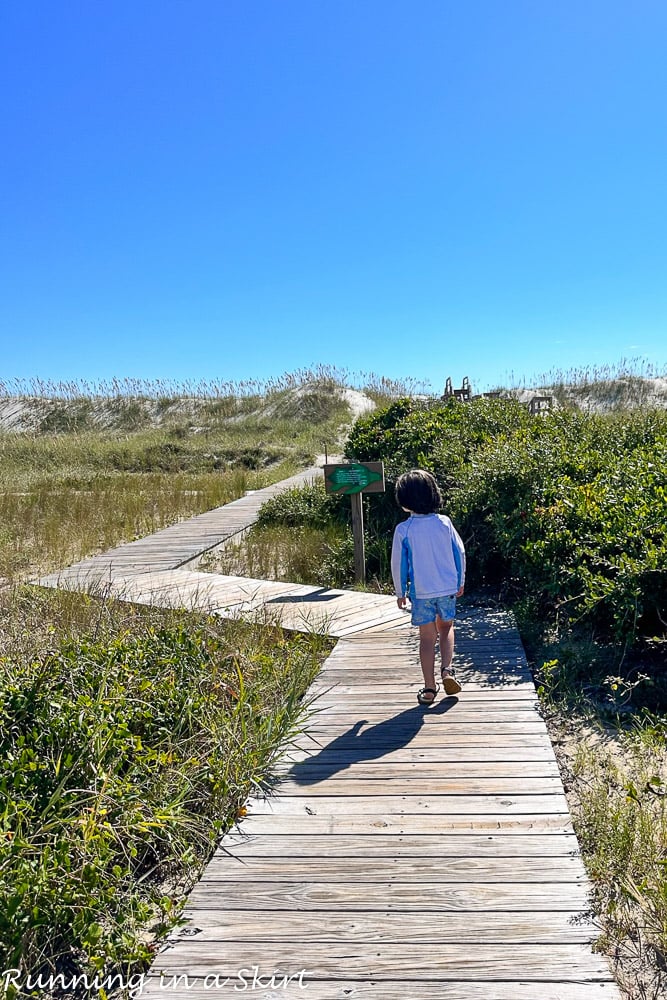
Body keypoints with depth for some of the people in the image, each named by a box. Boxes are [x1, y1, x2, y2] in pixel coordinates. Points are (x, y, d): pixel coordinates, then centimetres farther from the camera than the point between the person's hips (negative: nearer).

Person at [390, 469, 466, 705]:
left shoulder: (403, 530, -12)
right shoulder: (444, 523, -5)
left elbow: (398, 563, -6)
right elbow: (459, 553, 2)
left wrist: (400, 592, 7)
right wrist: (460, 582, 16)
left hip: (421, 591, -2)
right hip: (448, 588, 2)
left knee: (427, 638, 8)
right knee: (446, 627, 24)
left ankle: (429, 688, 10)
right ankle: (447, 669, 5)